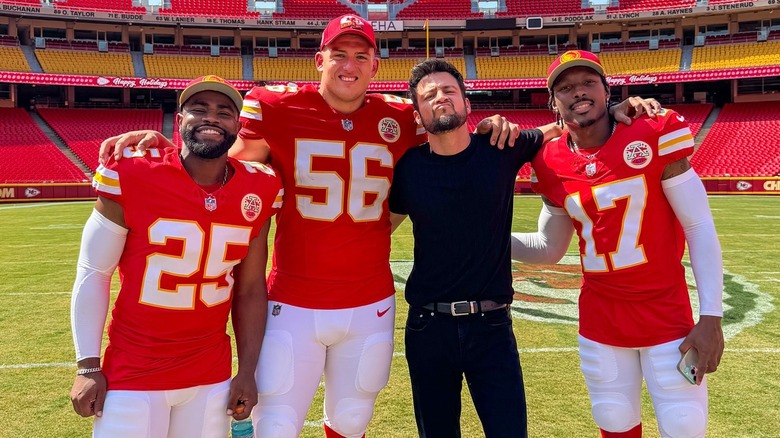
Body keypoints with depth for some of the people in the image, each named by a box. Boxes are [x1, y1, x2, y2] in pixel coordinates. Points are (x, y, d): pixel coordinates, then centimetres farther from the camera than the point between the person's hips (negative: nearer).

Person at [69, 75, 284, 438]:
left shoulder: (257, 192, -5)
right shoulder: (131, 177, -13)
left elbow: (250, 289, 3)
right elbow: (93, 273, -5)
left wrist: (247, 371, 3)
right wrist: (88, 367, -6)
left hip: (211, 376, 3)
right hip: (133, 375, -2)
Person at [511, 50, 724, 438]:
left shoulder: (654, 135, -11)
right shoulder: (552, 166, -2)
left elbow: (700, 228, -9)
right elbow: (549, 249, 11)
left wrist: (710, 317, -14)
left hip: (667, 313, -2)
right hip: (600, 319, 3)